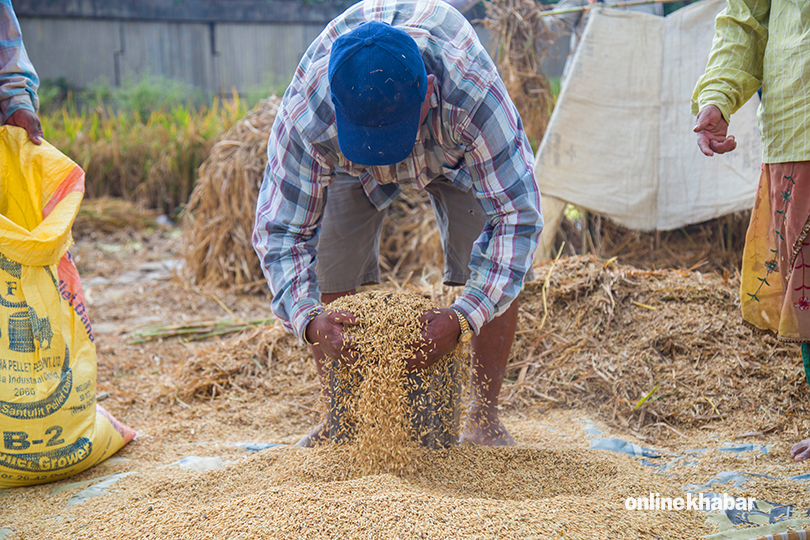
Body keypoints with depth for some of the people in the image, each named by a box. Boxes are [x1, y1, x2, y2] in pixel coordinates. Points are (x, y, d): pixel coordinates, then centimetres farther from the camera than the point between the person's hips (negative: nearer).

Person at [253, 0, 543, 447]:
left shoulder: (475, 96, -47)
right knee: (332, 272, -10)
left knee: (495, 273, -15)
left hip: (454, 151, -1)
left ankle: (483, 417, 3)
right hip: (350, 165, 1)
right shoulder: (306, 116, -42)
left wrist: (461, 318, -50)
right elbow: (279, 229, -28)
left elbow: (518, 215, -40)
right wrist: (308, 318, -44)